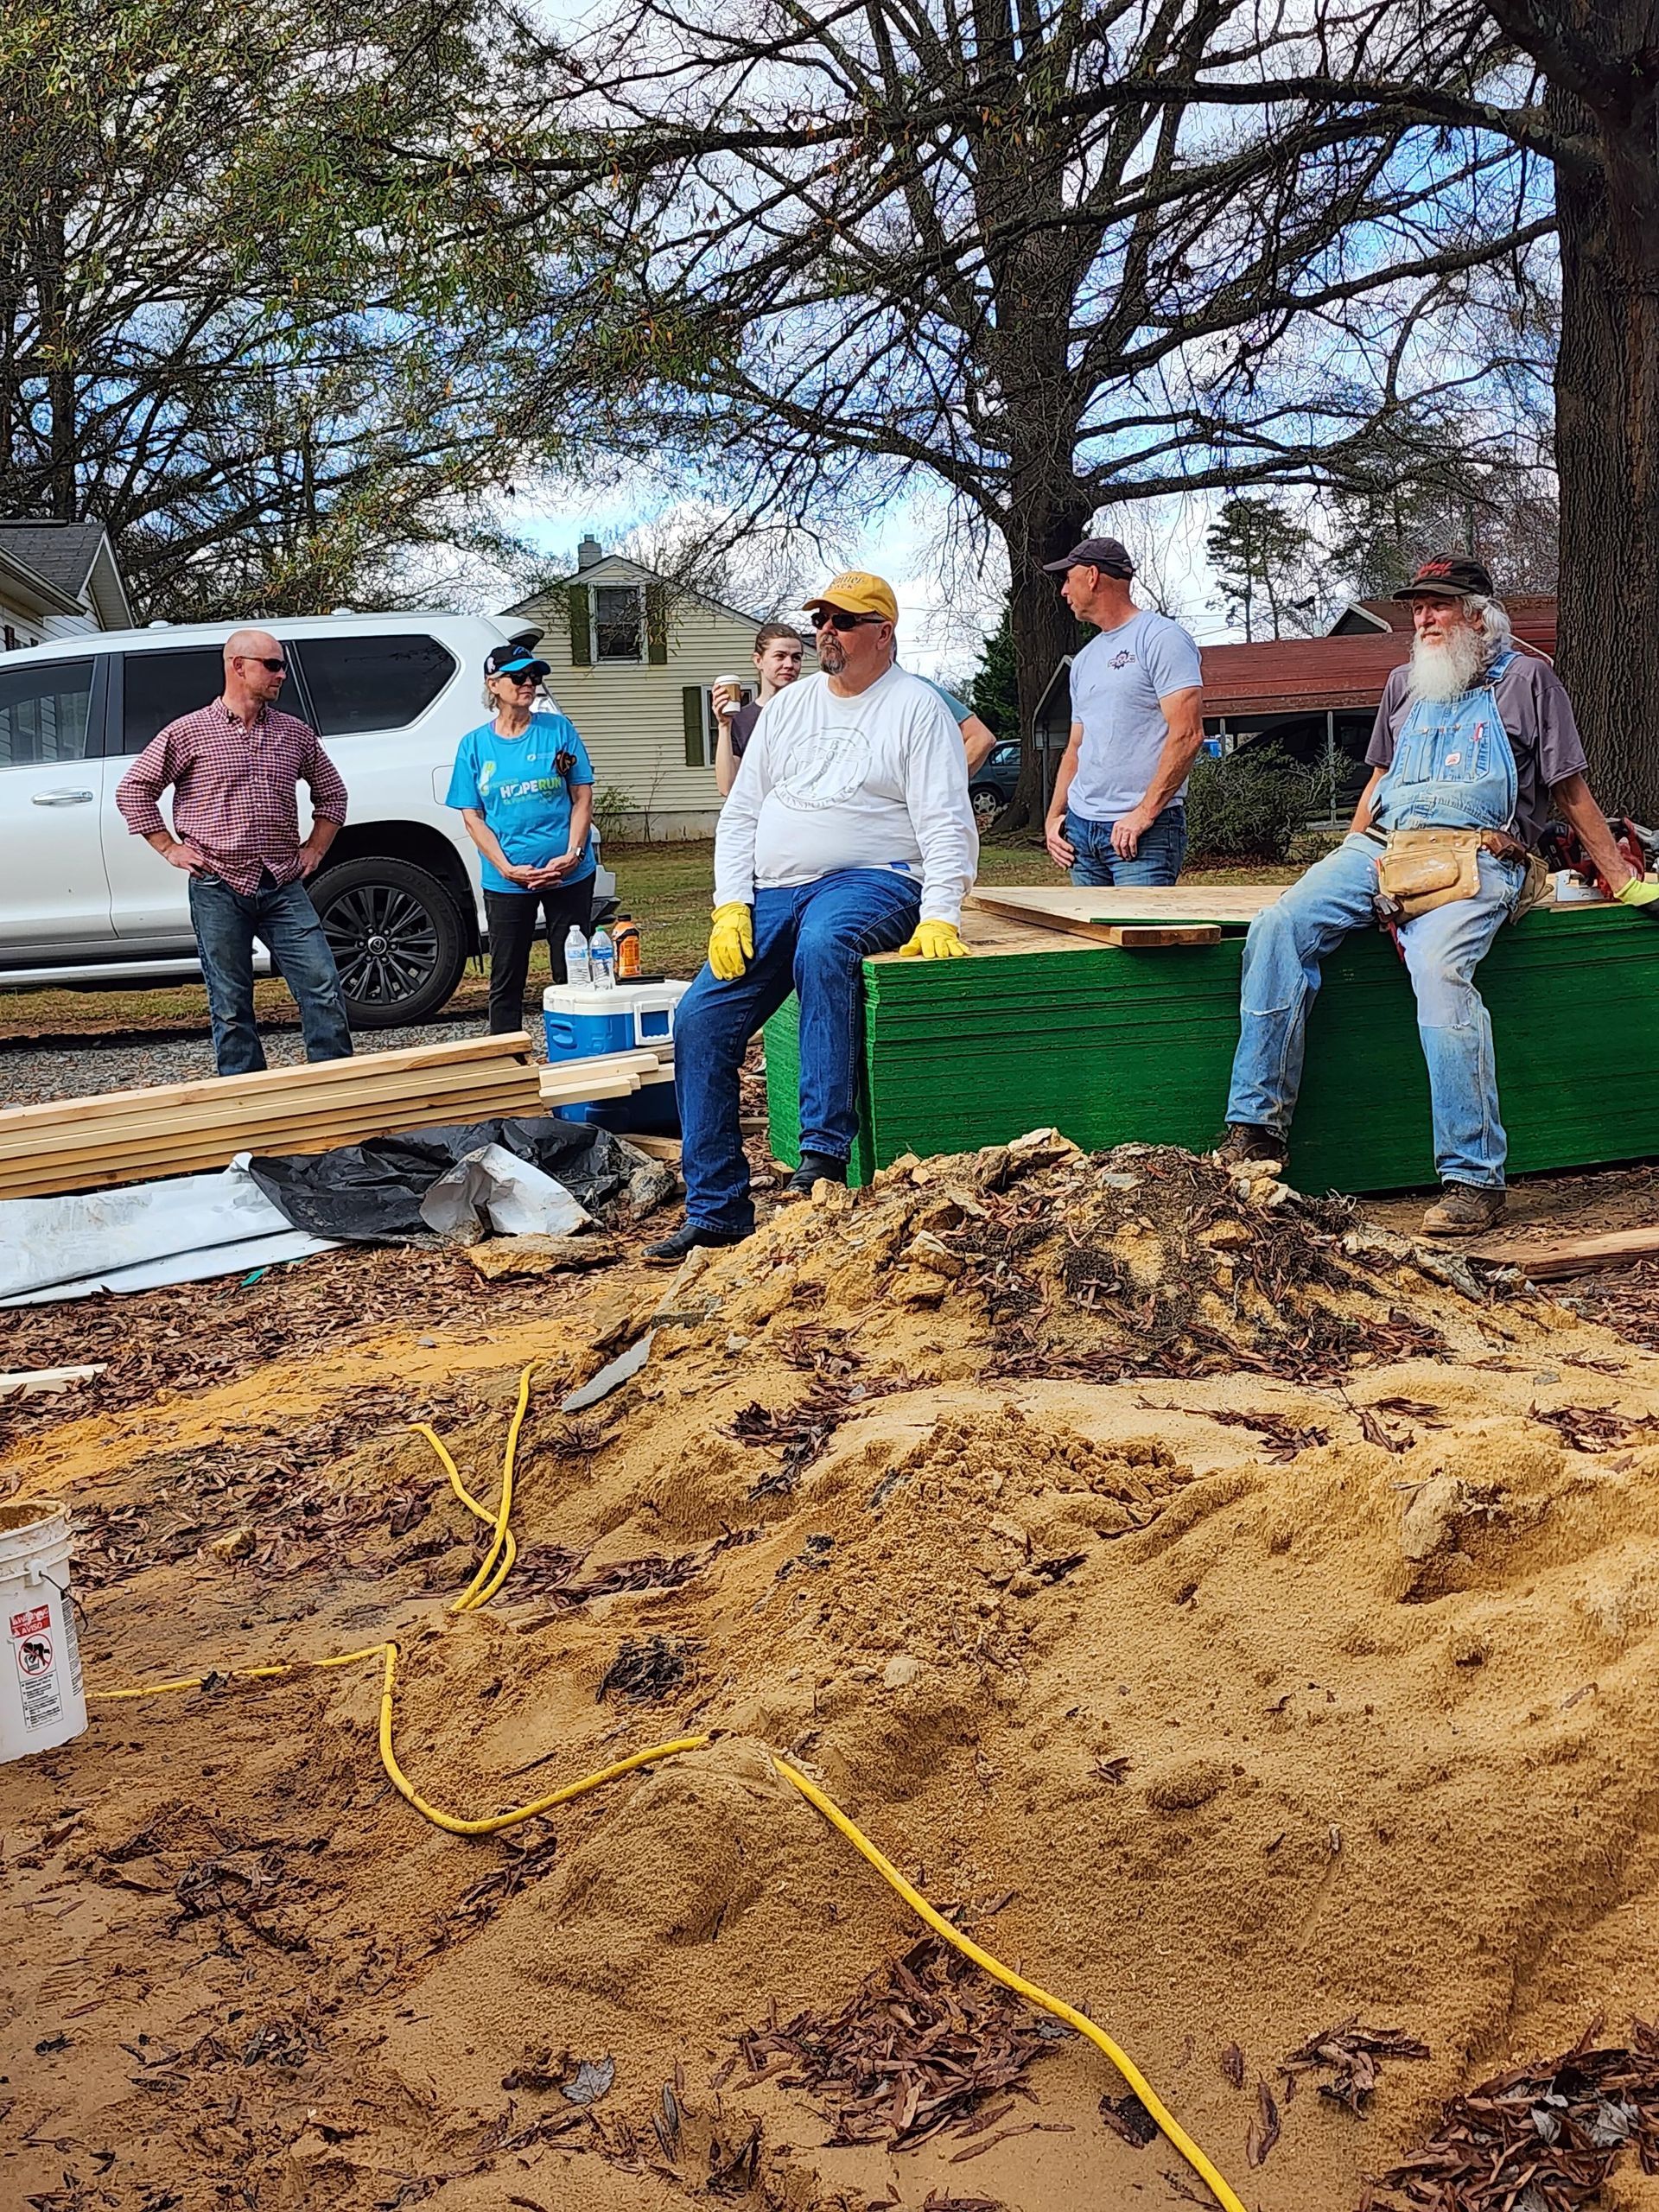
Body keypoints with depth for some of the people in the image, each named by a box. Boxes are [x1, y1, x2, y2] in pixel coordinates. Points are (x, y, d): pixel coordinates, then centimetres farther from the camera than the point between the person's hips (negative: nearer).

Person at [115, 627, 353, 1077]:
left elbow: (331, 792, 25)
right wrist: (170, 848, 1)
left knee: (324, 990, -5)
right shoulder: (189, 732, 0)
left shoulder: (295, 733, 11)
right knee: (231, 1006, 3)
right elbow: (132, 790, 5)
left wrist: (314, 848, 15)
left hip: (284, 888, 3)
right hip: (218, 891, -3)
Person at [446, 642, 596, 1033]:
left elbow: (582, 797, 1)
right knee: (505, 982, 7)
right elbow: (472, 817, 1)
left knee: (573, 974, 5)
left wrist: (572, 854, -12)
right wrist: (507, 868, -11)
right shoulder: (475, 744, 3)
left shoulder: (558, 729, 1)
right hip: (506, 881, 1)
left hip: (569, 875, 0)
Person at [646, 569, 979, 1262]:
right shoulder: (788, 707, 18)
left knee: (822, 947, -40)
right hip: (774, 892, 6)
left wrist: (938, 918, -22)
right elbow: (740, 814, 16)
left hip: (871, 881, -6)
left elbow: (946, 824, -8)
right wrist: (731, 906, 2)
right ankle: (715, 1211, -3)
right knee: (700, 1019, -10)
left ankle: (824, 1153, -37)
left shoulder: (916, 706, 1)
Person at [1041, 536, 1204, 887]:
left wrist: (1144, 812, -18)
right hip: (1080, 826, 8)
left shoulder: (1160, 638, -4)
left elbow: (1187, 734, -14)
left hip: (1145, 832, -8)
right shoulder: (1085, 660, 22)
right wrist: (1054, 816, 11)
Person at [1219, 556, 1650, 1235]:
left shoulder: (1526, 678, 10)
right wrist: (1343, 867, 28)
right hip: (1381, 849, 5)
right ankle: (1255, 1130, -21)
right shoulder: (1404, 685, 26)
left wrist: (1628, 885, 12)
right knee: (1277, 929, -21)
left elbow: (1571, 792, 12)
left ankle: (1473, 1179, -30)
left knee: (1438, 970, -35)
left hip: (1475, 860, -5)